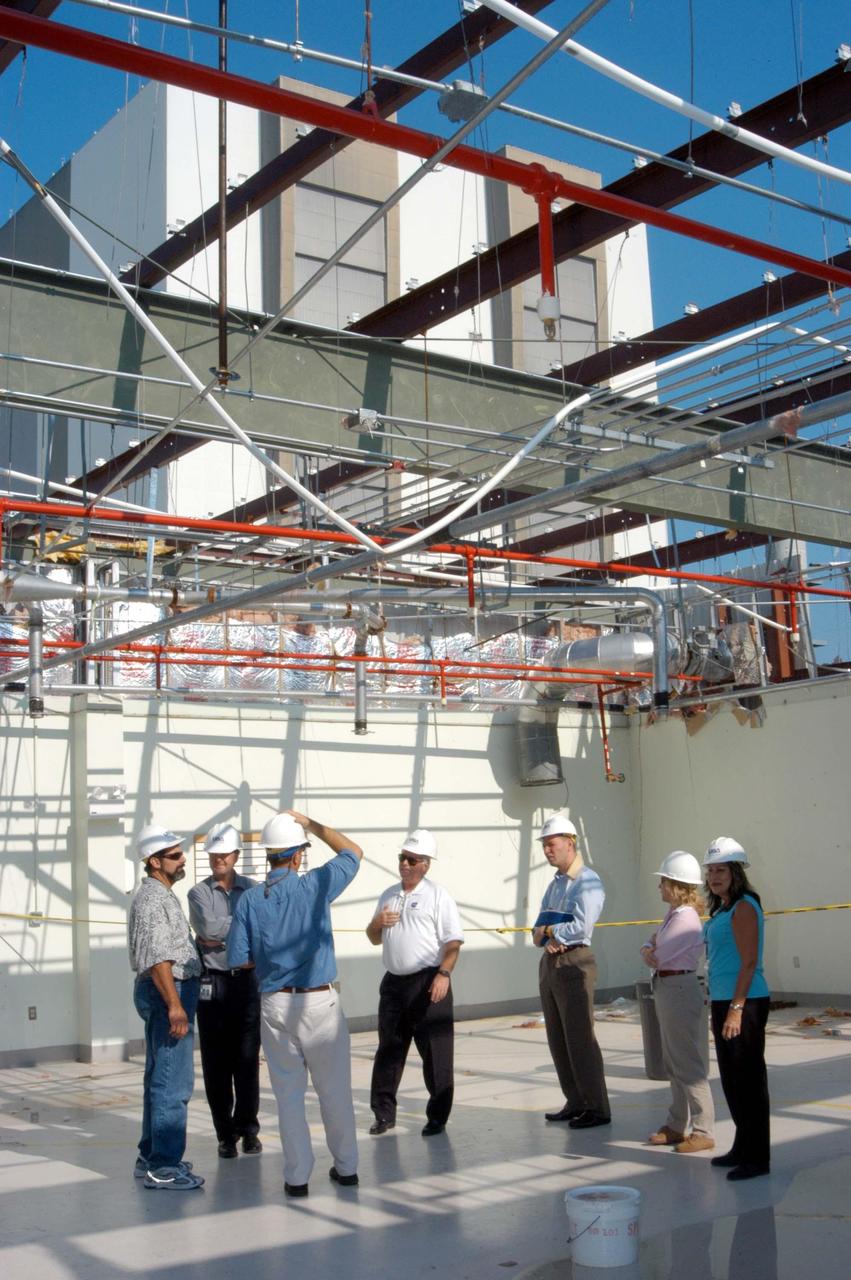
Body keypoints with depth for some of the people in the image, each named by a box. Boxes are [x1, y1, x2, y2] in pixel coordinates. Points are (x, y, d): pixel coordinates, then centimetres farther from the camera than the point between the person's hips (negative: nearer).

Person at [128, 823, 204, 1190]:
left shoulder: (161, 895, 16)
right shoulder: (152, 899, -16)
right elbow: (157, 958, -23)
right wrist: (174, 1004, -25)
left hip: (167, 993, 11)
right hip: (167, 993, -11)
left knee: (159, 1078, 16)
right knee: (174, 1081, -9)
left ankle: (151, 1156, 25)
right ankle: (163, 1167, -6)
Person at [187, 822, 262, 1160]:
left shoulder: (252, 889, 6)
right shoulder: (199, 893, 4)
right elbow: (209, 927, -13)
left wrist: (220, 937, -11)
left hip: (247, 980, 0)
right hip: (212, 983, 0)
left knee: (248, 1059, 4)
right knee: (216, 1062, 3)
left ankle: (248, 1129, 16)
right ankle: (225, 1132, 14)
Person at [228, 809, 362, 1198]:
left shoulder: (249, 900, -4)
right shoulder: (315, 886, -8)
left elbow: (239, 959, -2)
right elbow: (353, 852, 8)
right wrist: (309, 823, 12)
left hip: (275, 1005, 1)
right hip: (319, 1002, -1)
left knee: (289, 1094, 11)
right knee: (335, 1090, 13)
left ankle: (297, 1176, 14)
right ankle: (346, 1167, 24)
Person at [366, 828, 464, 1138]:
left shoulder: (437, 897, -3)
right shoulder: (388, 896, 14)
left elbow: (453, 941, -9)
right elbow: (374, 939, 22)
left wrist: (443, 974, -20)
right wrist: (377, 923, 0)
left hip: (429, 983, -5)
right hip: (394, 981, 6)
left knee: (435, 1054, 0)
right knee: (388, 1050, 10)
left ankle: (437, 1117, 10)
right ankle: (384, 1113, 19)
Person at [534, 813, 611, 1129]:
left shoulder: (588, 882, -11)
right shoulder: (555, 883, 16)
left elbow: (581, 927, -22)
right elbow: (538, 930, 14)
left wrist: (547, 930, -7)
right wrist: (548, 938, -9)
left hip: (574, 964, -9)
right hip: (549, 962, 9)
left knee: (579, 1038, -6)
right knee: (558, 1040, 12)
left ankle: (597, 1109, 2)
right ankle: (575, 1103, 21)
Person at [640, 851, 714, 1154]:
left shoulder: (685, 919, -20)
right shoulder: (673, 915, 11)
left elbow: (658, 956, -19)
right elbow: (653, 945, 13)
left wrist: (651, 952, 4)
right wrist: (648, 949, -10)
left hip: (680, 989, -10)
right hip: (665, 989, 10)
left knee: (689, 1065, -3)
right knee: (673, 1063, 17)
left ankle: (703, 1132, 4)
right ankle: (677, 1125, 27)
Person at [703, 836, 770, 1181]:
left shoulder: (744, 907, -13)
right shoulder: (722, 908, 15)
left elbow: (749, 962, -18)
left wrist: (736, 1008, -22)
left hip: (744, 1003, -10)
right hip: (723, 1001, 10)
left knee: (748, 1078, -3)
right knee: (732, 1079, 16)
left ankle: (757, 1158, 5)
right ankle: (743, 1149, 28)